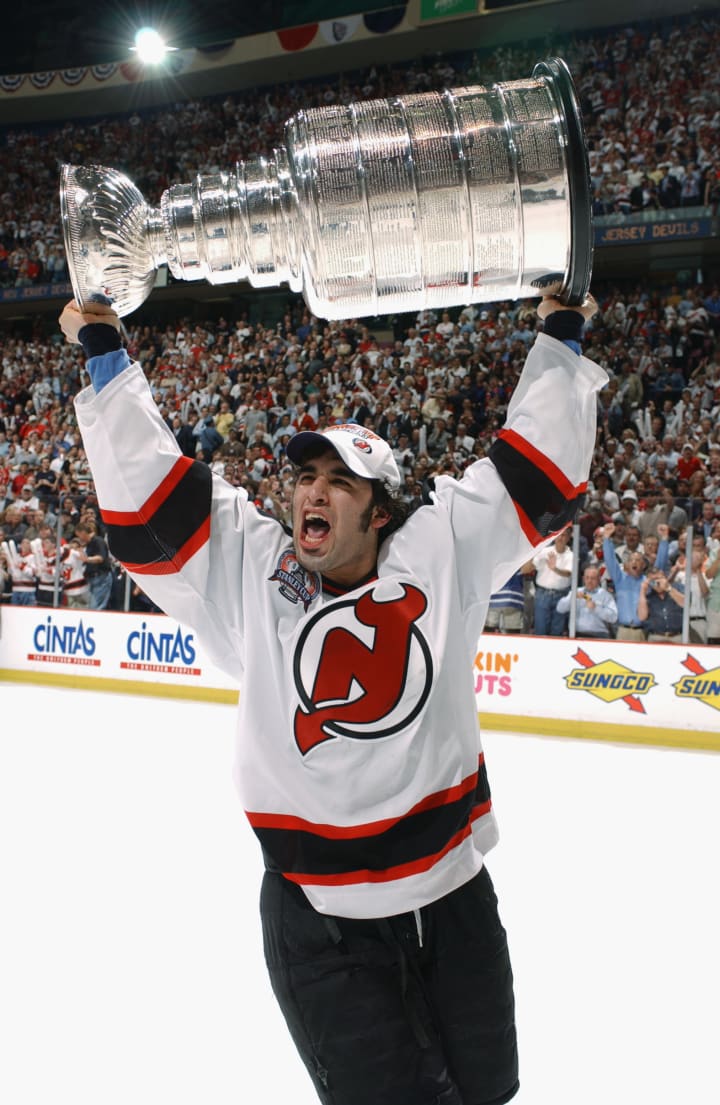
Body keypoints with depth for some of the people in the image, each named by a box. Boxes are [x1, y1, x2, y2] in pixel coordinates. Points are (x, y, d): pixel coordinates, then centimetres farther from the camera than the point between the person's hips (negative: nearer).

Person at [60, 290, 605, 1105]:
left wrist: (559, 342, 4)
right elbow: (146, 494, -4)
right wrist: (105, 356, -3)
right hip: (320, 921, -2)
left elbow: (536, 473, 2)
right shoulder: (246, 575, -4)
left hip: (454, 897, 2)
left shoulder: (438, 556, -3)